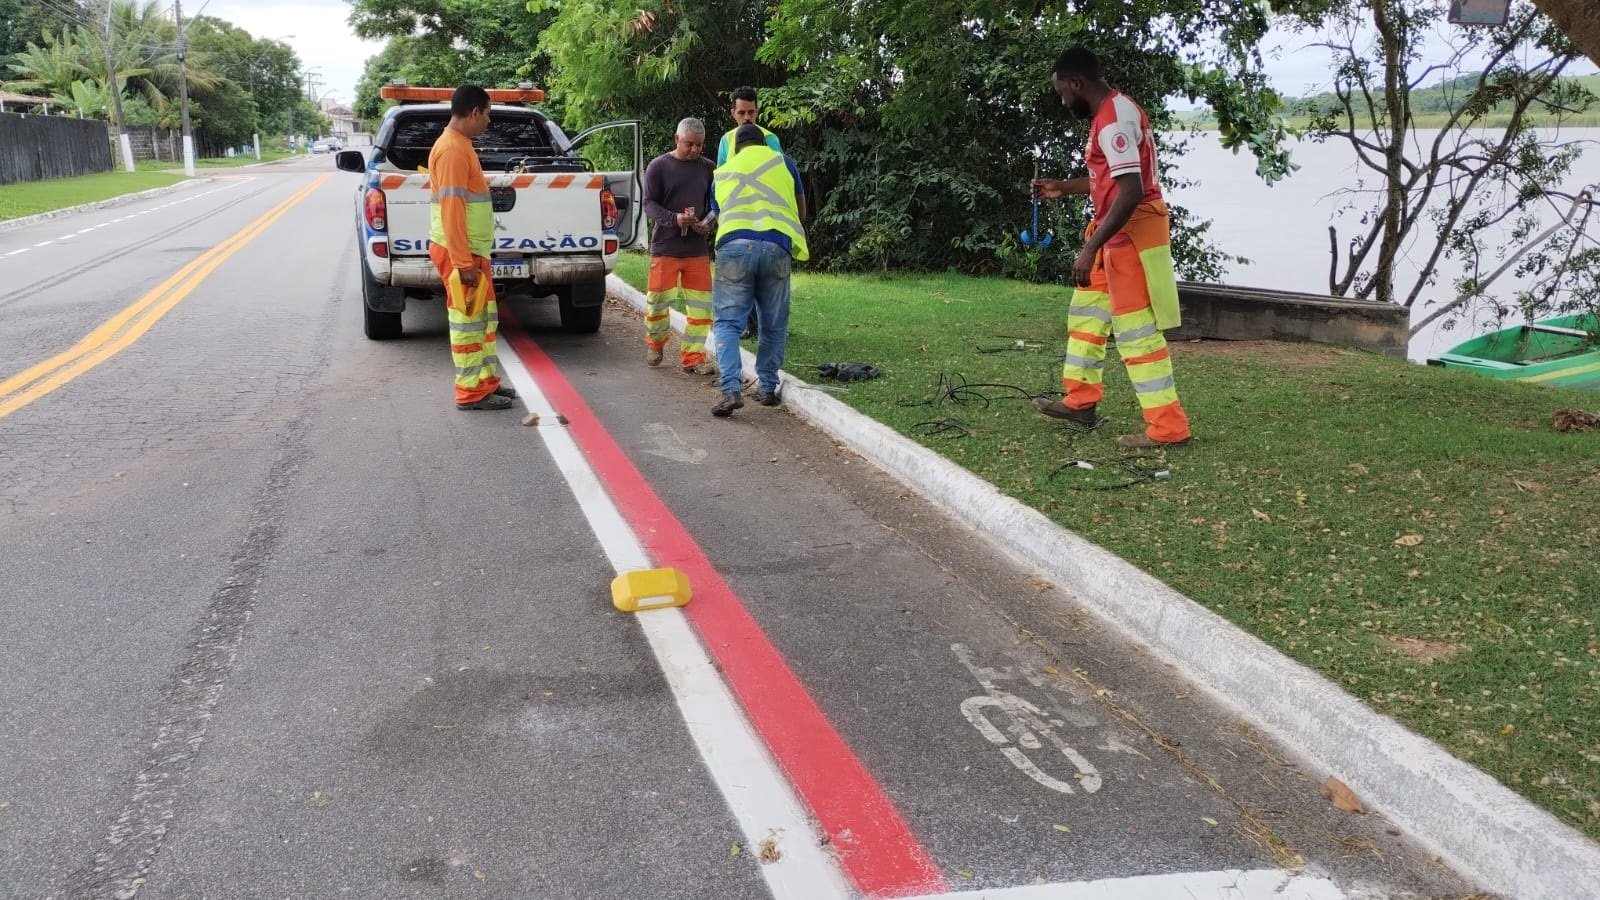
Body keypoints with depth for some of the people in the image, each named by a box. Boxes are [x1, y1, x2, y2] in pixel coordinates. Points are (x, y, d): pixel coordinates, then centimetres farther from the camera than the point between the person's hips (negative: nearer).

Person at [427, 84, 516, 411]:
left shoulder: (459, 145, 14)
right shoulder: (452, 149, -18)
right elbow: (451, 209, -23)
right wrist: (463, 262, -25)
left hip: (472, 250, 10)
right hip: (460, 253, -10)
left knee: (484, 317, 16)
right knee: (468, 319, -3)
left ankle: (486, 380, 25)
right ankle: (472, 392, 4)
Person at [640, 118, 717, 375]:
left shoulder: (707, 168, 8)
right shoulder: (658, 166, -1)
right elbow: (649, 203, -4)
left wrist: (707, 223, -8)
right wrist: (674, 219, -22)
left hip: (697, 248, 3)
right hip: (665, 246, -3)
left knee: (701, 303, -1)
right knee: (659, 299, 0)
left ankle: (692, 357, 7)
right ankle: (654, 343, 27)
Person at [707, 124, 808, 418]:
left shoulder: (722, 172, 26)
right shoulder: (782, 162, 22)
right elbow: (800, 209, 32)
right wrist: (794, 232, 52)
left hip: (734, 245, 0)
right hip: (777, 245, 0)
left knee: (728, 321, 2)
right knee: (774, 325, 14)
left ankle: (731, 390, -13)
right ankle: (767, 387, 17)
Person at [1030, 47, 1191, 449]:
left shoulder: (1114, 120, -20)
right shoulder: (1112, 111, 13)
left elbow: (1131, 191, -29)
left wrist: (1091, 248, -30)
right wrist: (1063, 187, 24)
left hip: (1132, 232, -11)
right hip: (1120, 230, 11)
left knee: (1135, 329, -7)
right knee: (1086, 310, 19)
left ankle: (1167, 427, -2)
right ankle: (1081, 401, 29)